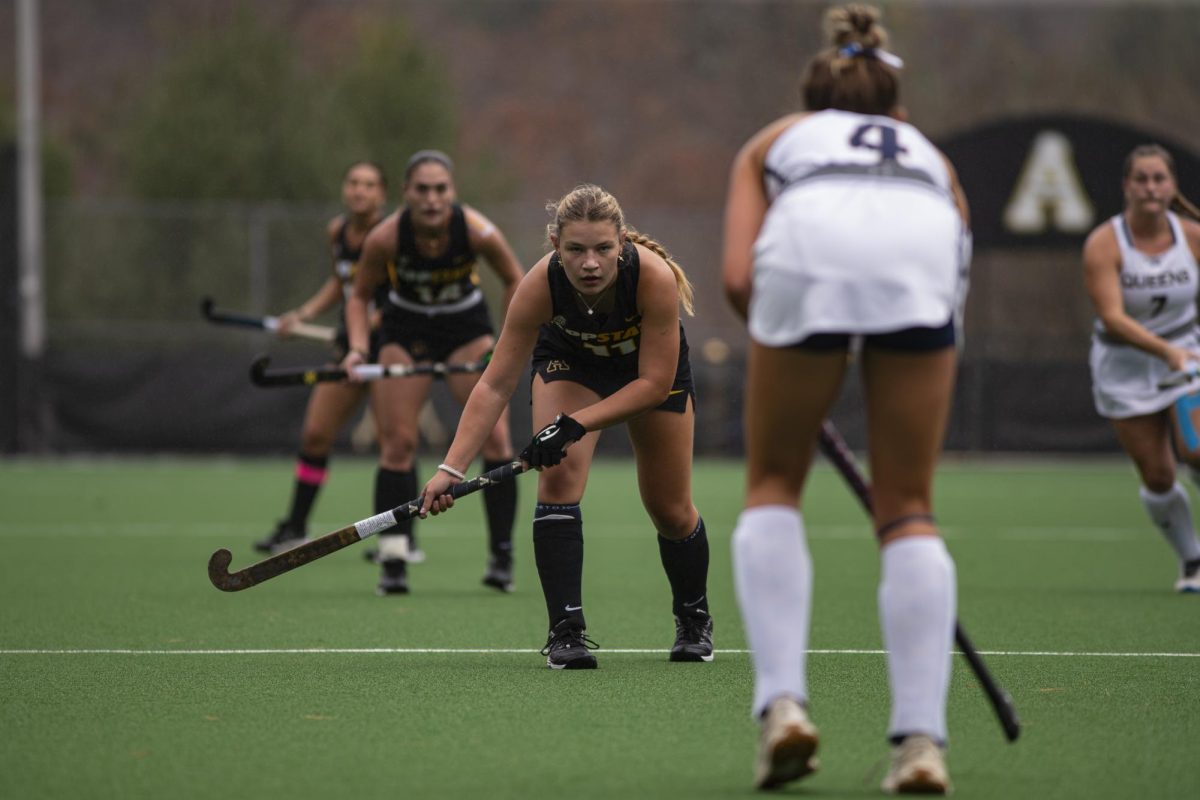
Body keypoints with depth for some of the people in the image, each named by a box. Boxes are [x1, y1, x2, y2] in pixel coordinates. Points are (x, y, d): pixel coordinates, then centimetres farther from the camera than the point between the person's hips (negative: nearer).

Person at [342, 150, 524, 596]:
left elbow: (514, 281, -5)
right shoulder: (385, 238, -25)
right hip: (405, 331, 0)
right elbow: (360, 295, -8)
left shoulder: (478, 232, -26)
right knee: (397, 443, -7)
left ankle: (502, 555, -1)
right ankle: (394, 560, -4)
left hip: (468, 327, 0)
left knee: (494, 436, -10)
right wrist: (358, 348, -22)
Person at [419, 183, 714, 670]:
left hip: (652, 363, 0)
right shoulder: (541, 284, -36)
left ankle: (694, 620, 32)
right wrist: (452, 467, -38)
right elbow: (496, 384, -30)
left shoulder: (655, 277, -40)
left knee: (671, 511, 5)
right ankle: (566, 631, -20)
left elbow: (654, 383, -32)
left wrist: (575, 425, -40)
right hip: (568, 360, 0)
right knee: (558, 479, -23)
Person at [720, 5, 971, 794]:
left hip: (807, 251, -1)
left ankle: (783, 701, 2)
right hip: (921, 255, 1)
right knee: (908, 511, 12)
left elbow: (739, 278, 17)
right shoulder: (928, 154, 40)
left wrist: (786, 354, 30)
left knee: (774, 488, 18)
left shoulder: (775, 142, 35)